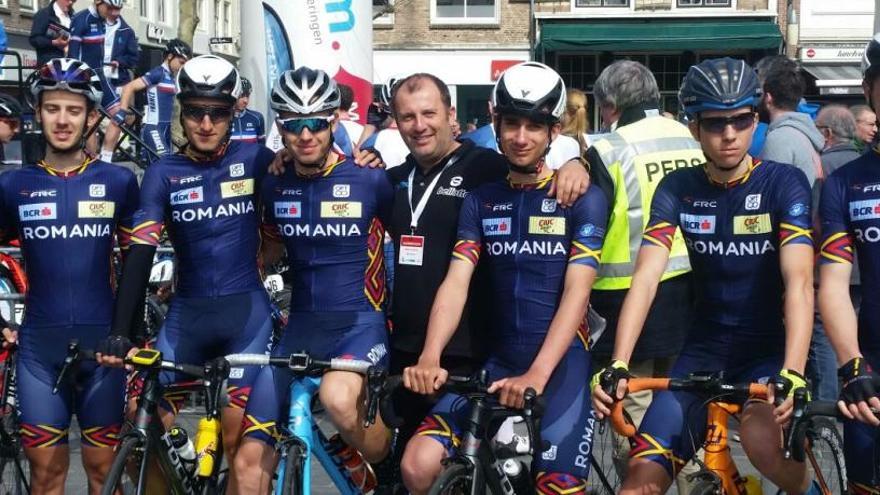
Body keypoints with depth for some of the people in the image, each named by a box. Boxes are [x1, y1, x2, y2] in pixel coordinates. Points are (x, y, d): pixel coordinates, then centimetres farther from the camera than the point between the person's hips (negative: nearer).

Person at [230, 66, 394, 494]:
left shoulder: (370, 181, -7)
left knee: (337, 395, -38)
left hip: (361, 323, -4)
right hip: (301, 328, 5)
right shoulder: (275, 186, 5)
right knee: (250, 460, -4)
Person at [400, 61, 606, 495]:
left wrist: (536, 375, -25)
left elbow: (576, 292, -12)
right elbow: (456, 282, -2)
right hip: (497, 361, 3)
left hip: (560, 362, -3)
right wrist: (429, 357, -20)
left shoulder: (583, 199, -3)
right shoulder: (481, 200, 8)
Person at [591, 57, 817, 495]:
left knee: (759, 437, -32)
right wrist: (617, 366, -28)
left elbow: (799, 282, -23)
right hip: (706, 348, 3)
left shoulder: (784, 183, -12)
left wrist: (792, 374, -38)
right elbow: (646, 277, -14)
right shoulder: (677, 189, -3)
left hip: (769, 348, -3)